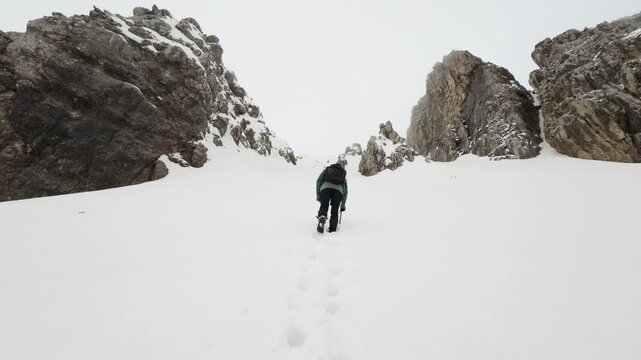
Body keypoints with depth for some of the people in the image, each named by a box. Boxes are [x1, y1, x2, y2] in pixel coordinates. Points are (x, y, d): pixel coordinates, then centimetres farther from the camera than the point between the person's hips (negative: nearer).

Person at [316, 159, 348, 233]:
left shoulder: (327, 169, 32)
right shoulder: (343, 175, 35)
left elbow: (318, 181, 19)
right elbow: (345, 191, 33)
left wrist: (318, 195, 18)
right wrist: (343, 205, 38)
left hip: (326, 187, -1)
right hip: (338, 190, 1)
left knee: (323, 207, -8)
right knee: (334, 211, 8)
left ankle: (321, 221, -37)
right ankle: (332, 229, -6)